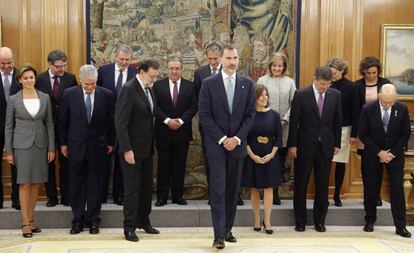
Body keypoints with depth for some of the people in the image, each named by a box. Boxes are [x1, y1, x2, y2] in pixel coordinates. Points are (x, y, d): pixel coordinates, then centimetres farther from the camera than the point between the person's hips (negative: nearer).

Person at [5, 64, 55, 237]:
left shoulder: (45, 98, 5)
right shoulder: (13, 100, -1)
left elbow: (50, 124, 6)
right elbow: (8, 127, 2)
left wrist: (51, 148, 2)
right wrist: (9, 151, -1)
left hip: (41, 144, 3)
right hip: (22, 145, -2)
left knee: (36, 183, 6)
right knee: (24, 183, -2)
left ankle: (31, 219, 17)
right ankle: (25, 222, 4)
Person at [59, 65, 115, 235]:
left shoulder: (106, 95, -4)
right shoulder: (69, 94, -3)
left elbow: (111, 120, 4)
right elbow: (62, 120, 4)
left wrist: (110, 142, 5)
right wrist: (63, 143, 4)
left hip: (97, 146, 0)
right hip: (76, 145, 0)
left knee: (95, 184, 6)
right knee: (76, 184, 6)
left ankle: (93, 220, 15)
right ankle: (78, 220, 16)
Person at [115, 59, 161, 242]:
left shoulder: (149, 89, 9)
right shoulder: (128, 89, -16)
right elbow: (120, 122, -19)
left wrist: (152, 145, 9)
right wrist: (127, 149, -22)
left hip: (146, 148, 8)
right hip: (132, 149, -8)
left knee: (146, 187, 14)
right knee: (132, 188, 0)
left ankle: (143, 221, 28)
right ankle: (129, 227, 10)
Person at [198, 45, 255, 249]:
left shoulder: (247, 84, 6)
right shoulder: (208, 84, -2)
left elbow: (250, 115, 4)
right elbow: (204, 115, -5)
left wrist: (237, 138, -7)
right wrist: (222, 139, -11)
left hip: (237, 144, 3)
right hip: (216, 144, -3)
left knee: (233, 189, 8)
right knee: (218, 190, -5)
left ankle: (228, 229, 20)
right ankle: (219, 234, -2)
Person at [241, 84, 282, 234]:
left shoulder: (274, 115, 2)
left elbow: (278, 137, 4)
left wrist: (272, 154, -7)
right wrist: (253, 155, -11)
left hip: (270, 157, 1)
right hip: (252, 157, -1)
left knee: (268, 188, 0)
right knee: (254, 189, 6)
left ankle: (267, 221, 5)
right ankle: (257, 220, 16)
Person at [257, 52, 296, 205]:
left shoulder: (290, 82, 10)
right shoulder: (262, 81, 3)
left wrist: (284, 120, -6)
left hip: (284, 128, 2)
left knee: (281, 161, 3)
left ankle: (274, 191, 14)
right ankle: (273, 192, 7)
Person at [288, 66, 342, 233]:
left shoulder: (335, 95, 3)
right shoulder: (301, 95, -6)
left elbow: (337, 121, 8)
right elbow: (294, 121, -5)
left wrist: (337, 144, 5)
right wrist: (292, 144, -7)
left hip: (326, 146, 3)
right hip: (305, 146, -2)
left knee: (323, 185, 8)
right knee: (301, 184, 5)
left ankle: (320, 221, 19)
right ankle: (300, 221, 17)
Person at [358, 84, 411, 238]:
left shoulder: (402, 109, -8)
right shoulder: (368, 109, -13)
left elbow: (406, 134, -2)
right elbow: (363, 134, -9)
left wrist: (392, 153, -10)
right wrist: (379, 152, -13)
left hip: (395, 154, 1)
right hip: (373, 154, 0)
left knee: (397, 188, -4)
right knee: (371, 188, 5)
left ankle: (400, 226, 2)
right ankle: (370, 221, 21)